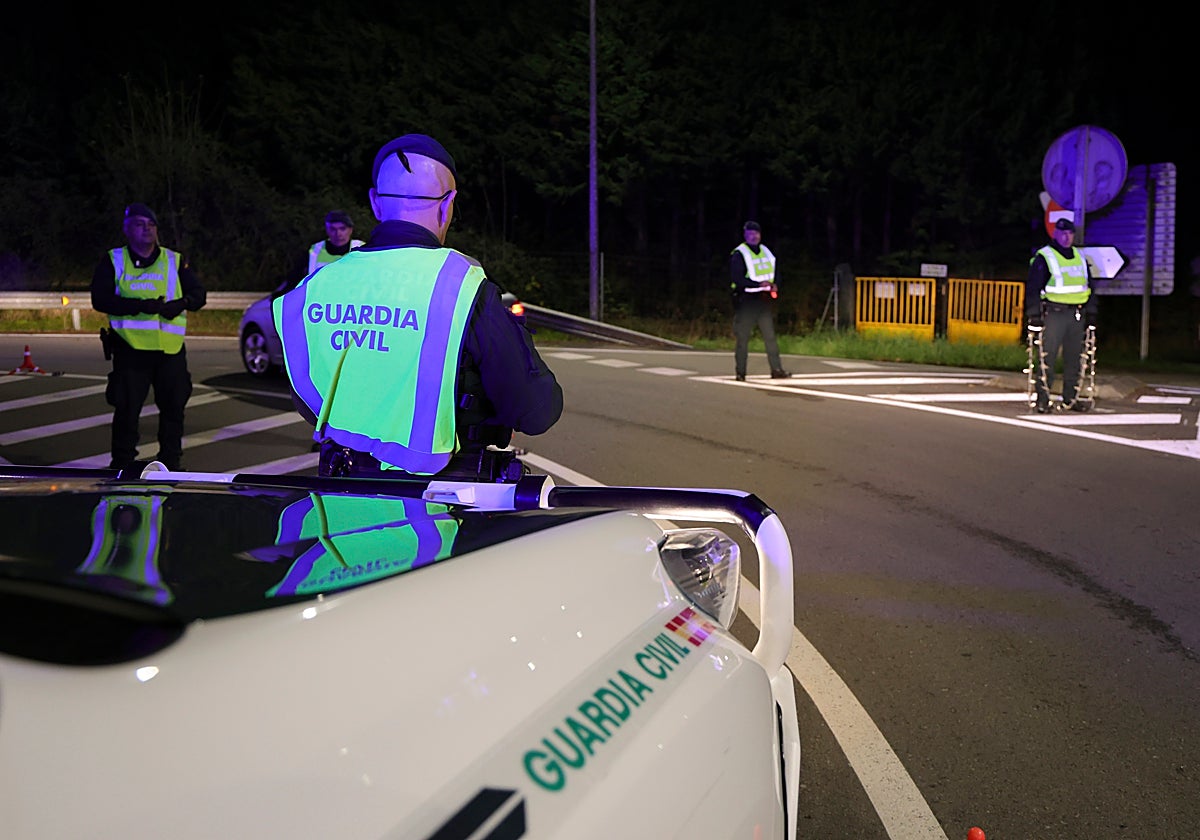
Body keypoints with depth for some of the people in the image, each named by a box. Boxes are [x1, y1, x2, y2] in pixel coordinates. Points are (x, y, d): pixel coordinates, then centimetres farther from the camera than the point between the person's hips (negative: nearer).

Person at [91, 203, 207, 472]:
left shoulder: (175, 261, 13)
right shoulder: (113, 262, 6)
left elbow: (199, 295, 9)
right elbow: (100, 299, -5)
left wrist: (181, 304, -14)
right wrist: (139, 305, -18)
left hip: (170, 349, 2)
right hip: (130, 348, -2)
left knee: (173, 407, 6)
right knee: (126, 409, -1)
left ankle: (170, 464, 17)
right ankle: (122, 465, 9)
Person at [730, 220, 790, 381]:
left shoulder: (766, 252, 15)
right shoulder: (738, 254, -7)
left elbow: (773, 273, 25)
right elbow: (737, 280, -17)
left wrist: (773, 286, 3)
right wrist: (760, 284, -21)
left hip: (764, 299, 6)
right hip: (746, 300, -6)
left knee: (770, 335, 5)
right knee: (743, 337, -2)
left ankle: (776, 369, 7)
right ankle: (740, 372, 4)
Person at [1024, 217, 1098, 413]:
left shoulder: (1080, 257, 17)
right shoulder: (1044, 257, -3)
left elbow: (1088, 286, 24)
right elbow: (1033, 288, -7)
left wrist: (1091, 312, 17)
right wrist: (1034, 315, -13)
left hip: (1077, 315, 6)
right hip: (1053, 313, -6)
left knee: (1074, 358, 7)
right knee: (1047, 358, -9)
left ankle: (1070, 398, 14)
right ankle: (1042, 399, -5)